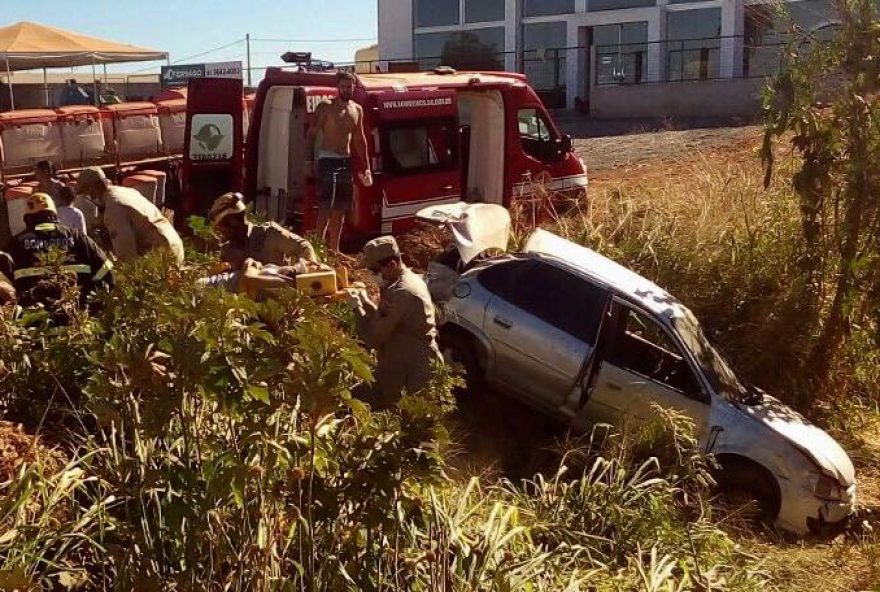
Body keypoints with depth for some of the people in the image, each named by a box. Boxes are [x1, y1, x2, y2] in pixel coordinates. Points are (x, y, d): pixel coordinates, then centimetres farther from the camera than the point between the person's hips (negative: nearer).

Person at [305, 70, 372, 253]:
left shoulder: (357, 110, 12)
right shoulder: (326, 107, -5)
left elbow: (360, 140, 19)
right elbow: (312, 134, -6)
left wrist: (366, 167, 16)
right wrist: (309, 159, -17)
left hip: (346, 162, 6)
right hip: (328, 160, -6)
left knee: (341, 208, 10)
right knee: (326, 207, -15)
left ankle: (334, 249, 18)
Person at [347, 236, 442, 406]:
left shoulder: (400, 293, -27)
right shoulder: (410, 279, 4)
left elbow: (373, 338, -23)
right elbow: (385, 321, 11)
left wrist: (357, 307, -11)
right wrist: (365, 301, -2)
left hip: (410, 369, -9)